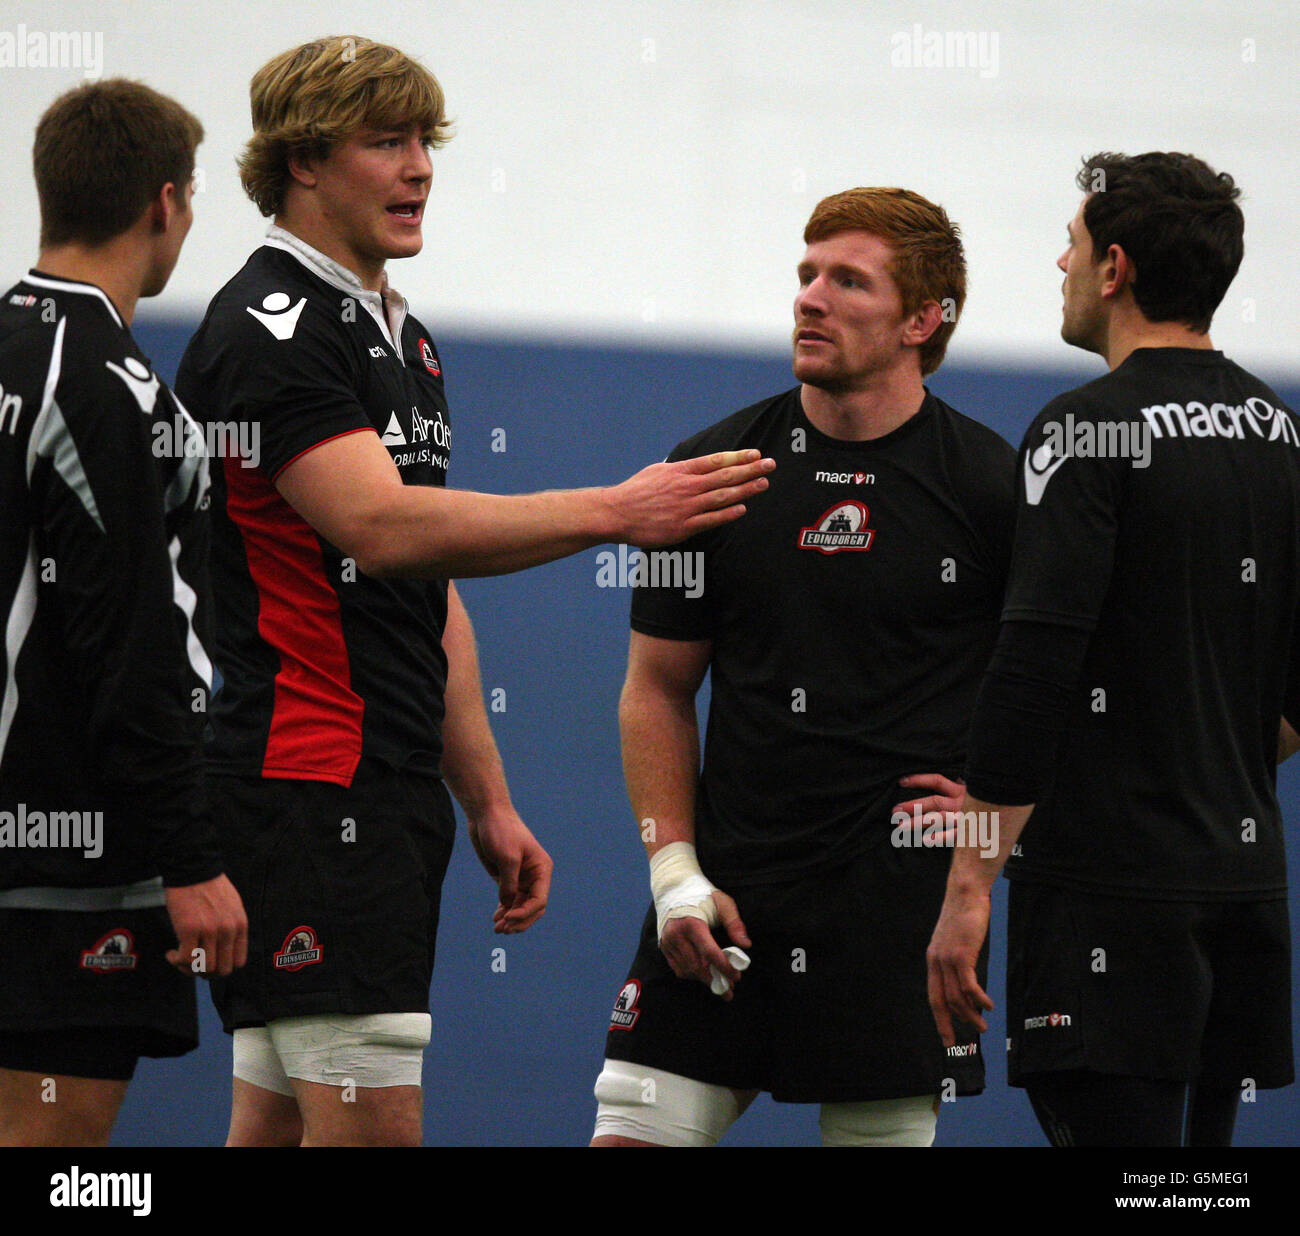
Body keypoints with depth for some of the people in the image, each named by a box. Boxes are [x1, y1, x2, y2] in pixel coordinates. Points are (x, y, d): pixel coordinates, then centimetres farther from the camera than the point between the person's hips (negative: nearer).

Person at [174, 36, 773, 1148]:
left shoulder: (403, 338, 21)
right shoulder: (270, 327, -10)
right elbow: (379, 526, -24)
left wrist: (488, 802, 22)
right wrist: (614, 511, -24)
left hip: (393, 796, 9)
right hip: (309, 789, -9)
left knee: (280, 1117, 8)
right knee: (367, 1123, -14)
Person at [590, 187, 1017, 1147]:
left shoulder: (990, 484, -2)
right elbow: (658, 690, 10)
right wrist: (675, 872, 1)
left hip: (901, 895, -2)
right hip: (727, 889, 2)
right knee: (635, 1127, -5)